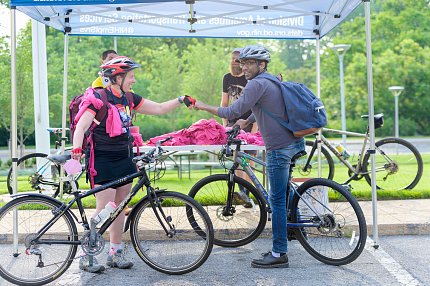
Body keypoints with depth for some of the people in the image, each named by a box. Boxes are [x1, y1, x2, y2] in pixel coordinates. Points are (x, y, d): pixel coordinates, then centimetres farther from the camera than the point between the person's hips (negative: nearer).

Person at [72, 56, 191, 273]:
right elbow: (81, 126, -21)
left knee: (120, 207, 10)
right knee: (104, 209, -9)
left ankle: (116, 252, 20)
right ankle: (87, 256, 2)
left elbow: (159, 109, 13)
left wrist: (180, 100, 4)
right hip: (103, 160, -7)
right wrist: (77, 149, -37)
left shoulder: (129, 99, 8)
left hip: (124, 159, 7)